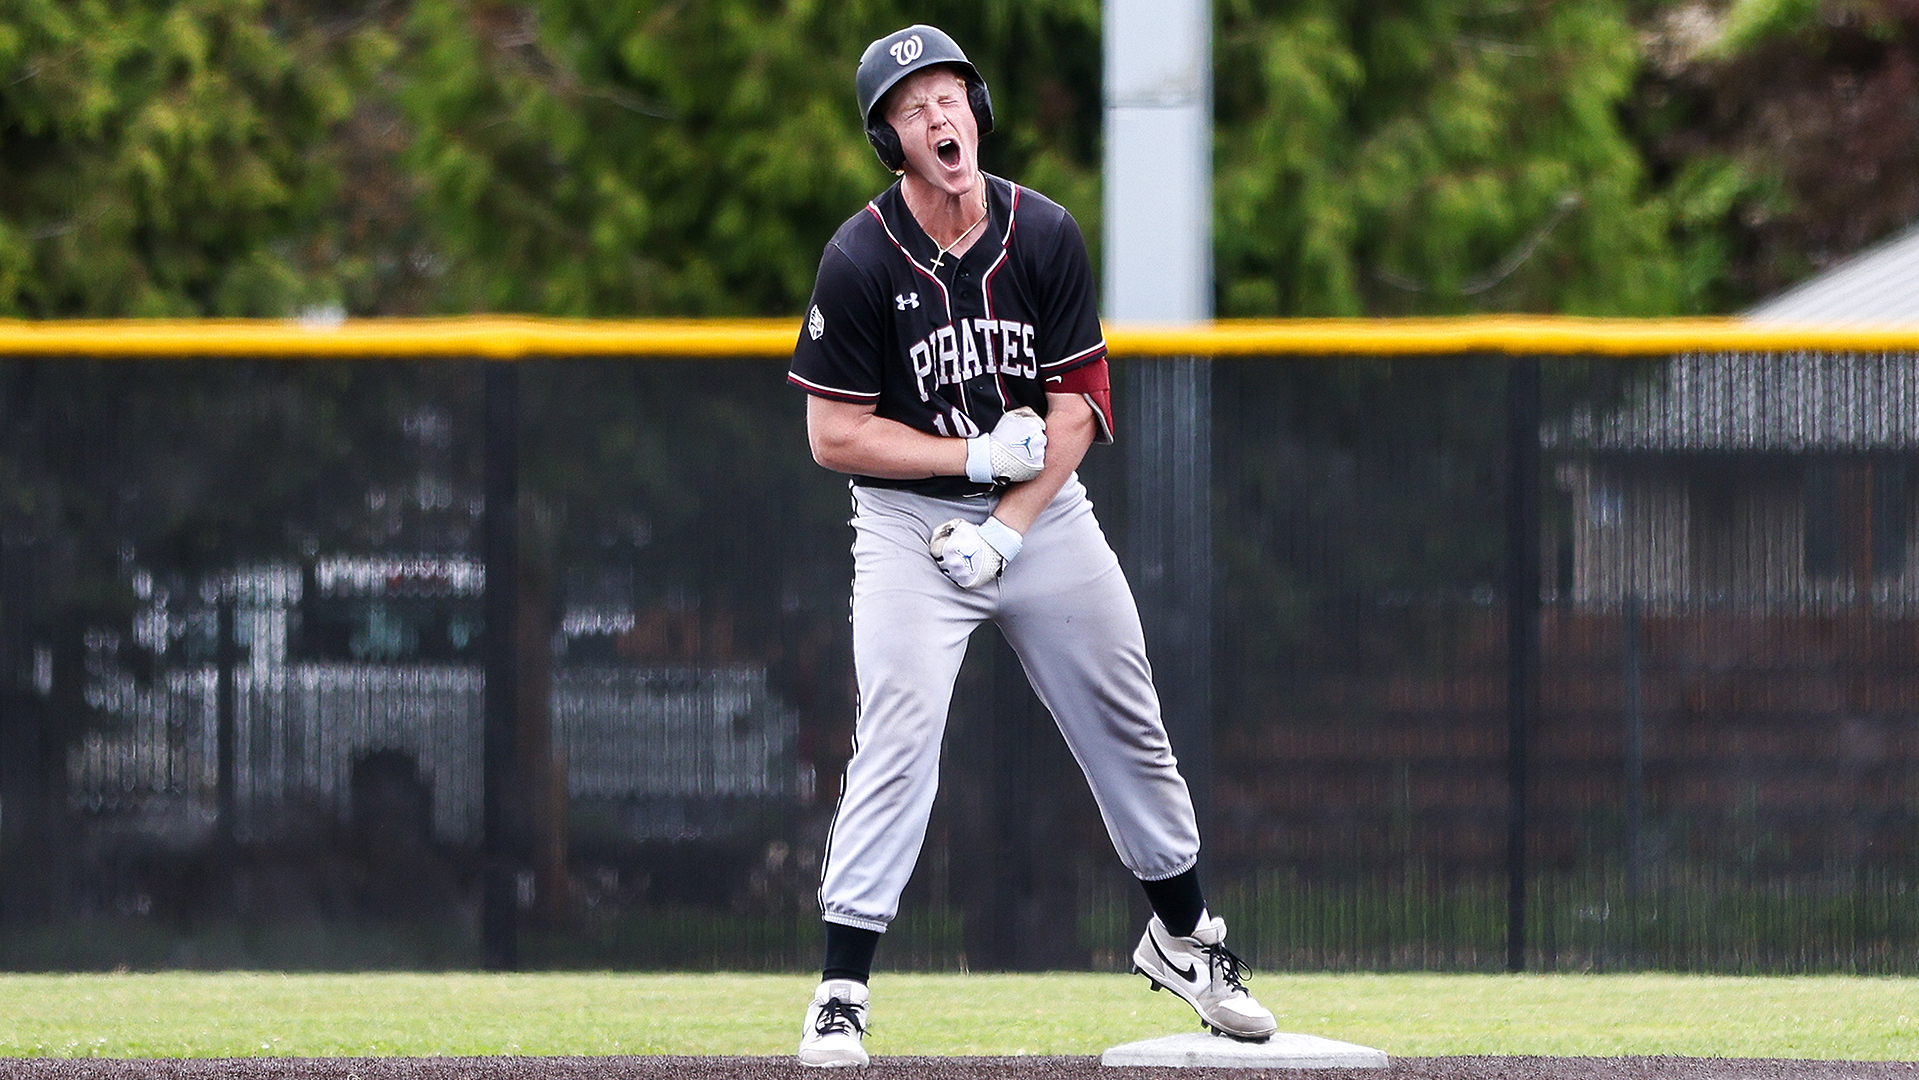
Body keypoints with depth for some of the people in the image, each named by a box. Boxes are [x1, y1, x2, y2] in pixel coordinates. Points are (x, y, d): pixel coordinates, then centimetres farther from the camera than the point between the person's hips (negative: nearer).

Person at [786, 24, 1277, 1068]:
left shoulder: (1046, 236, -5)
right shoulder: (860, 261, -14)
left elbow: (1075, 409, -3)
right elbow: (835, 435, -11)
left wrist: (1004, 531, -14)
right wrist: (976, 455, -17)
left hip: (1044, 512, 4)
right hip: (909, 520, -4)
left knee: (1127, 727, 10)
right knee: (897, 739, -17)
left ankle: (1182, 939, 29)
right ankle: (840, 991, -14)